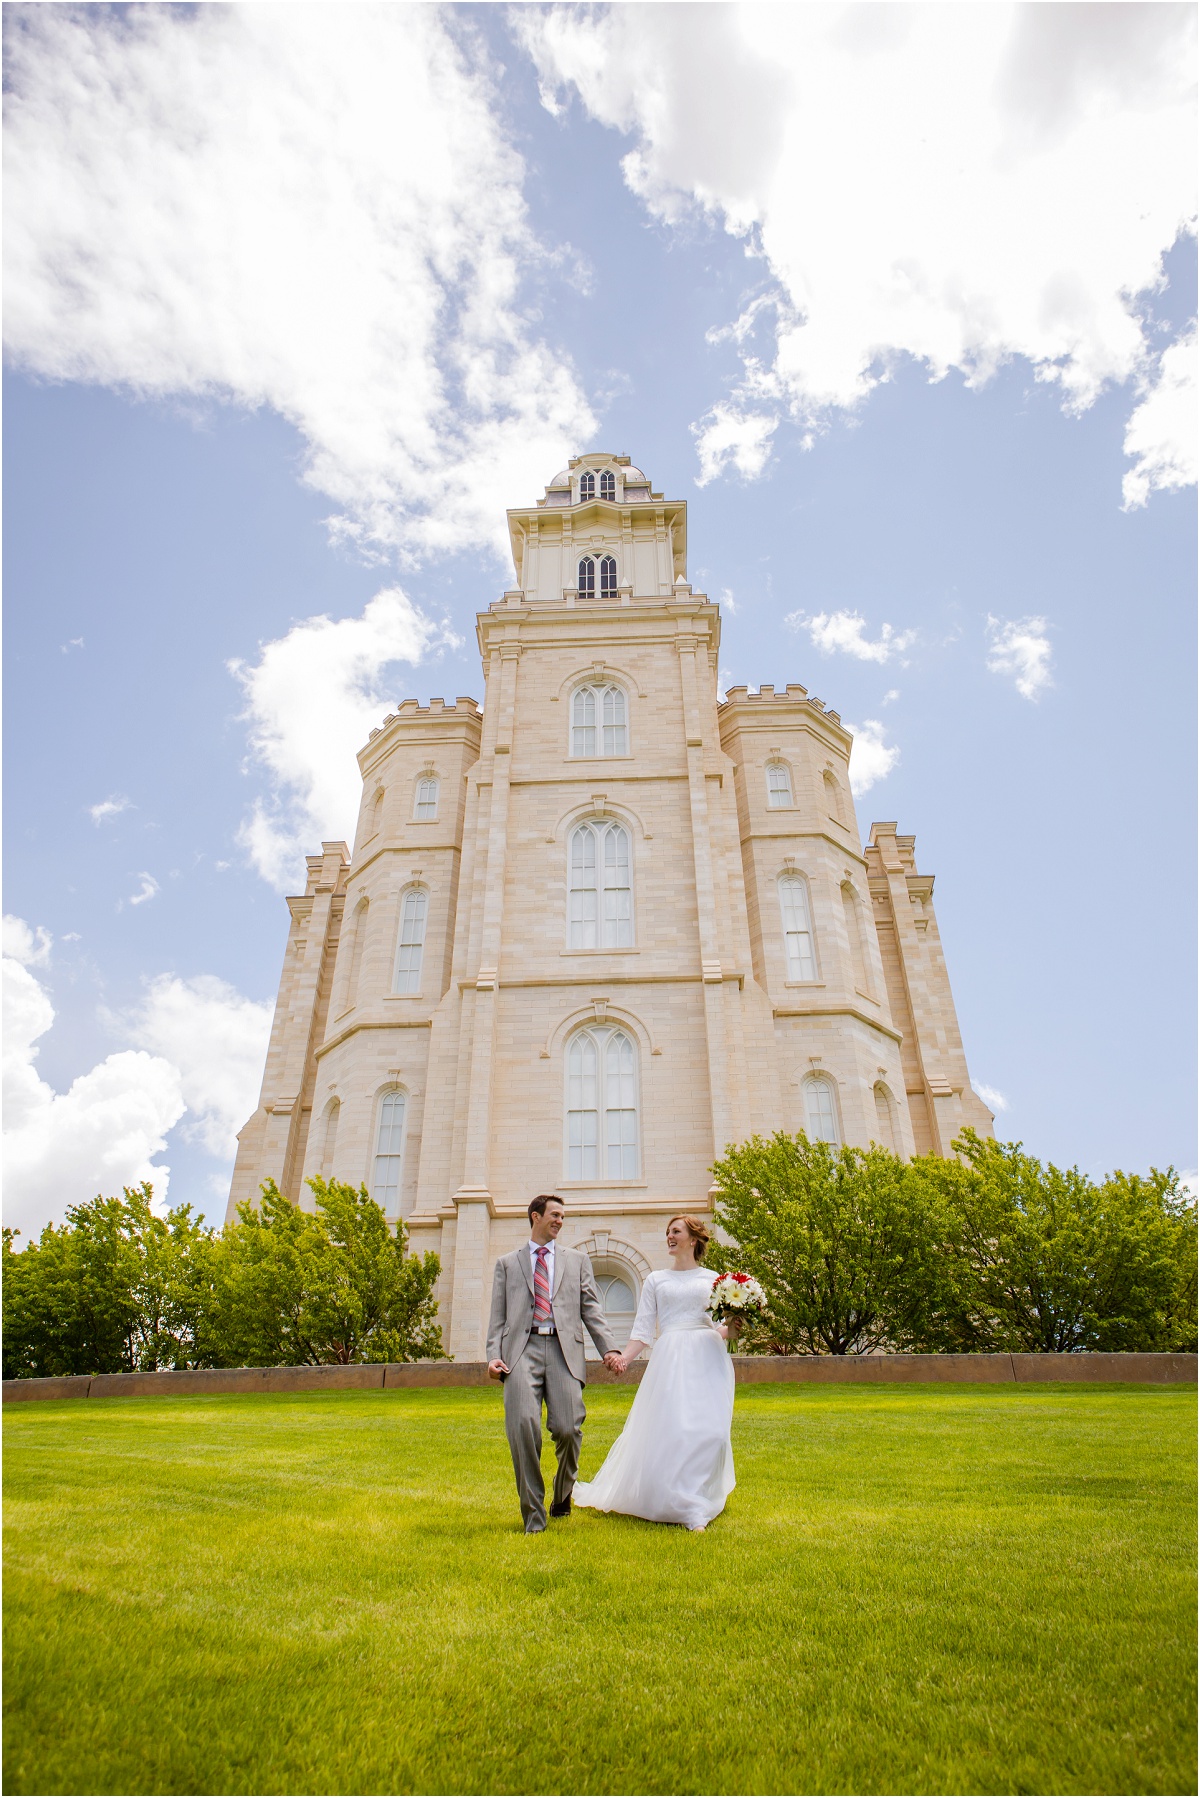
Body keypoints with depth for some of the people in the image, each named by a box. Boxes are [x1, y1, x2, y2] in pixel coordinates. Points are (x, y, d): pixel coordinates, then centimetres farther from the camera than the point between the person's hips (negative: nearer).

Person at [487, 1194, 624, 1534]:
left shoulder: (577, 1259, 21)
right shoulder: (507, 1263, 19)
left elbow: (591, 1308, 13)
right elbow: (498, 1316, 13)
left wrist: (609, 1348, 0)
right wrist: (494, 1355, -2)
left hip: (564, 1350, 0)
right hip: (522, 1350, 0)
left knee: (567, 1428, -10)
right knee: (523, 1426, -16)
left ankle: (562, 1495, 22)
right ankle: (533, 1515, 2)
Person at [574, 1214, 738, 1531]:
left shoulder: (712, 1279, 13)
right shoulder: (655, 1280, 13)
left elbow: (722, 1327, 12)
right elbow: (643, 1328, 7)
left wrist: (730, 1329, -11)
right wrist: (625, 1357, -8)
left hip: (708, 1360, 0)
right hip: (670, 1359, 0)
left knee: (709, 1430, -6)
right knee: (669, 1430, -8)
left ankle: (703, 1500, 11)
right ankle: (691, 1509, 6)